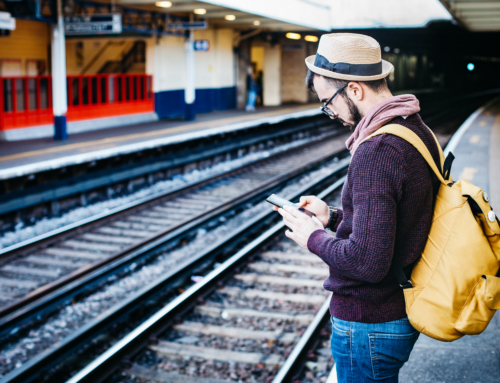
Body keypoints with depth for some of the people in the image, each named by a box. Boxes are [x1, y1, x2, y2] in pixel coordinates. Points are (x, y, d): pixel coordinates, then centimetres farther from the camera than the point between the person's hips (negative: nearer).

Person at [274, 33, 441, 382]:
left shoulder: (376, 151, -27)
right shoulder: (418, 130, 4)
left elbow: (368, 262, -31)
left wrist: (314, 238, -15)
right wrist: (333, 217, 9)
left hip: (369, 324, -9)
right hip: (404, 311, 9)